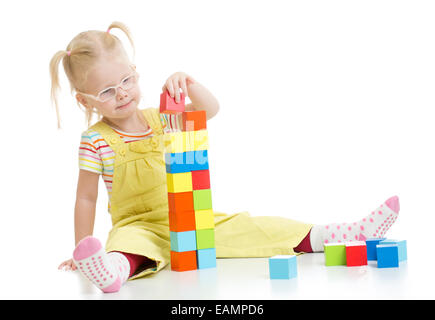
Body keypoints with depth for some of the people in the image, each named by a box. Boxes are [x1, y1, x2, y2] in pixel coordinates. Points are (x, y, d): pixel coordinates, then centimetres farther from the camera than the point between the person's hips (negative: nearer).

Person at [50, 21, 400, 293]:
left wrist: (188, 83, -16)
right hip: (140, 227, -5)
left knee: (246, 228, -4)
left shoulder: (160, 118, 7)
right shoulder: (96, 140, -7)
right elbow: (86, 198, -4)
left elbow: (211, 109, 3)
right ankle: (114, 269, -77)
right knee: (127, 241, -41)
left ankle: (343, 235, -9)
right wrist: (82, 250, -6)